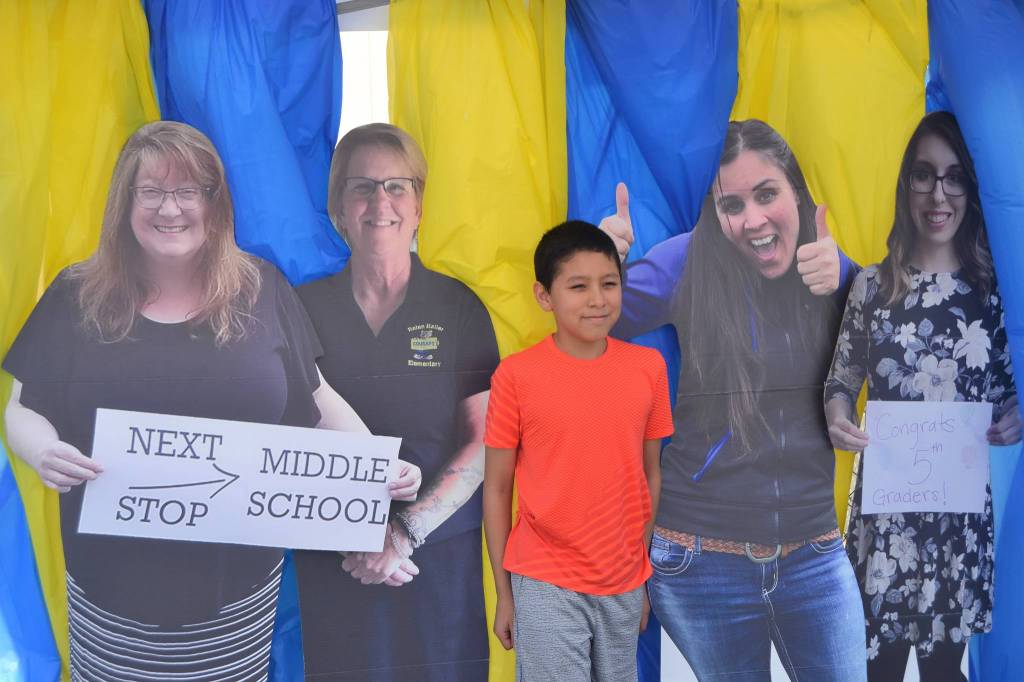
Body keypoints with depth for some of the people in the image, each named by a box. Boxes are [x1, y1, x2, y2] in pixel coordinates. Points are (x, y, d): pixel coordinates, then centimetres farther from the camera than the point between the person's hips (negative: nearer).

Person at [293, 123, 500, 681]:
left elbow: (483, 442, -5)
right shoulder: (304, 309, 1)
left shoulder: (457, 307, -1)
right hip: (332, 565, 0)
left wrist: (406, 532, -14)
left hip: (440, 556, 0)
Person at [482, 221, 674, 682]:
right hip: (545, 585, -3)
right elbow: (496, 488, -3)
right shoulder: (516, 375, -10)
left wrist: (642, 577, 10)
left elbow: (650, 475, 6)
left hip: (623, 583, 3)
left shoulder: (648, 367, -1)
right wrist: (503, 593, -1)